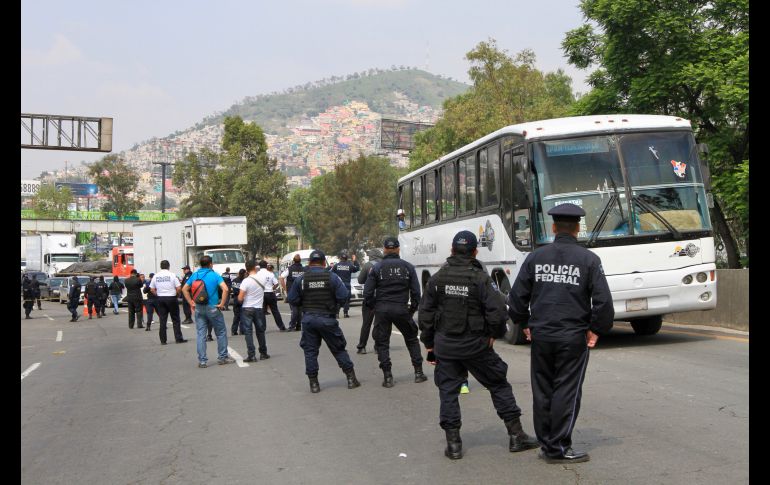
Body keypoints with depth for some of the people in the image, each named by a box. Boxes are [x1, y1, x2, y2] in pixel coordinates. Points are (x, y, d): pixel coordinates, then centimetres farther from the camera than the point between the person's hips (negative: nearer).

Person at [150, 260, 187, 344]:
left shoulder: (156, 276, 2)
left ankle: (163, 340, 5)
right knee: (175, 320, 4)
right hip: (171, 298, -3)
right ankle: (179, 338, 4)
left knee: (162, 320, 6)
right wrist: (176, 294, 8)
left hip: (160, 299, 3)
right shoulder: (172, 275, -8)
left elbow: (152, 289, 4)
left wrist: (158, 295, 15)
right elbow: (179, 288, -10)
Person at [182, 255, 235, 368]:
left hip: (199, 308, 4)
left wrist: (191, 303, 9)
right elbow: (225, 289, -20)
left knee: (201, 334, 6)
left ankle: (202, 361, 5)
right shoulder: (214, 275, -8)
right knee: (221, 332, 12)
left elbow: (184, 289, 7)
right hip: (212, 308, -4)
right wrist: (222, 304, -12)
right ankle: (222, 357, 17)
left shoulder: (195, 275, 4)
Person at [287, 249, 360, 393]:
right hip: (327, 319, -1)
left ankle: (313, 383, 8)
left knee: (310, 351, 9)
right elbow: (343, 296, -9)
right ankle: (351, 378, 14)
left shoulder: (300, 279, -2)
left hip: (308, 319, 1)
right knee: (339, 349, 11)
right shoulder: (332, 277, -6)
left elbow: (292, 300, 0)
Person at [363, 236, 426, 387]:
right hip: (401, 309, 1)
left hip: (381, 309, -1)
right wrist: (413, 308, 13)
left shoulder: (376, 268, 1)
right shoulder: (408, 267, 4)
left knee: (382, 343, 9)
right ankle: (418, 372, 16)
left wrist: (373, 308, 11)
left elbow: (367, 293, -2)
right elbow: (416, 291, 2)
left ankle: (387, 376, 5)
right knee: (412, 339, 17)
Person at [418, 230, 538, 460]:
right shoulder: (480, 278, -10)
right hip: (475, 344, -2)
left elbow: (425, 313, 5)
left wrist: (429, 342, 14)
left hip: (445, 345, 2)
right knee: (499, 385, 11)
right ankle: (516, 436, 15)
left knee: (448, 391, 10)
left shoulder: (437, 278, 1)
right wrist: (494, 334, 1)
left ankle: (453, 443, 7)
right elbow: (497, 310, -17)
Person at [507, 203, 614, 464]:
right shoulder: (588, 259, -5)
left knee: (542, 391, 12)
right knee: (566, 392, 3)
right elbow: (603, 299, -9)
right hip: (573, 337, -3)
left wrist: (524, 324, 16)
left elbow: (517, 295, 4)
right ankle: (558, 449, 5)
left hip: (540, 335, 3)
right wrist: (596, 329, 3)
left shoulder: (536, 257, 3)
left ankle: (546, 444, 20)